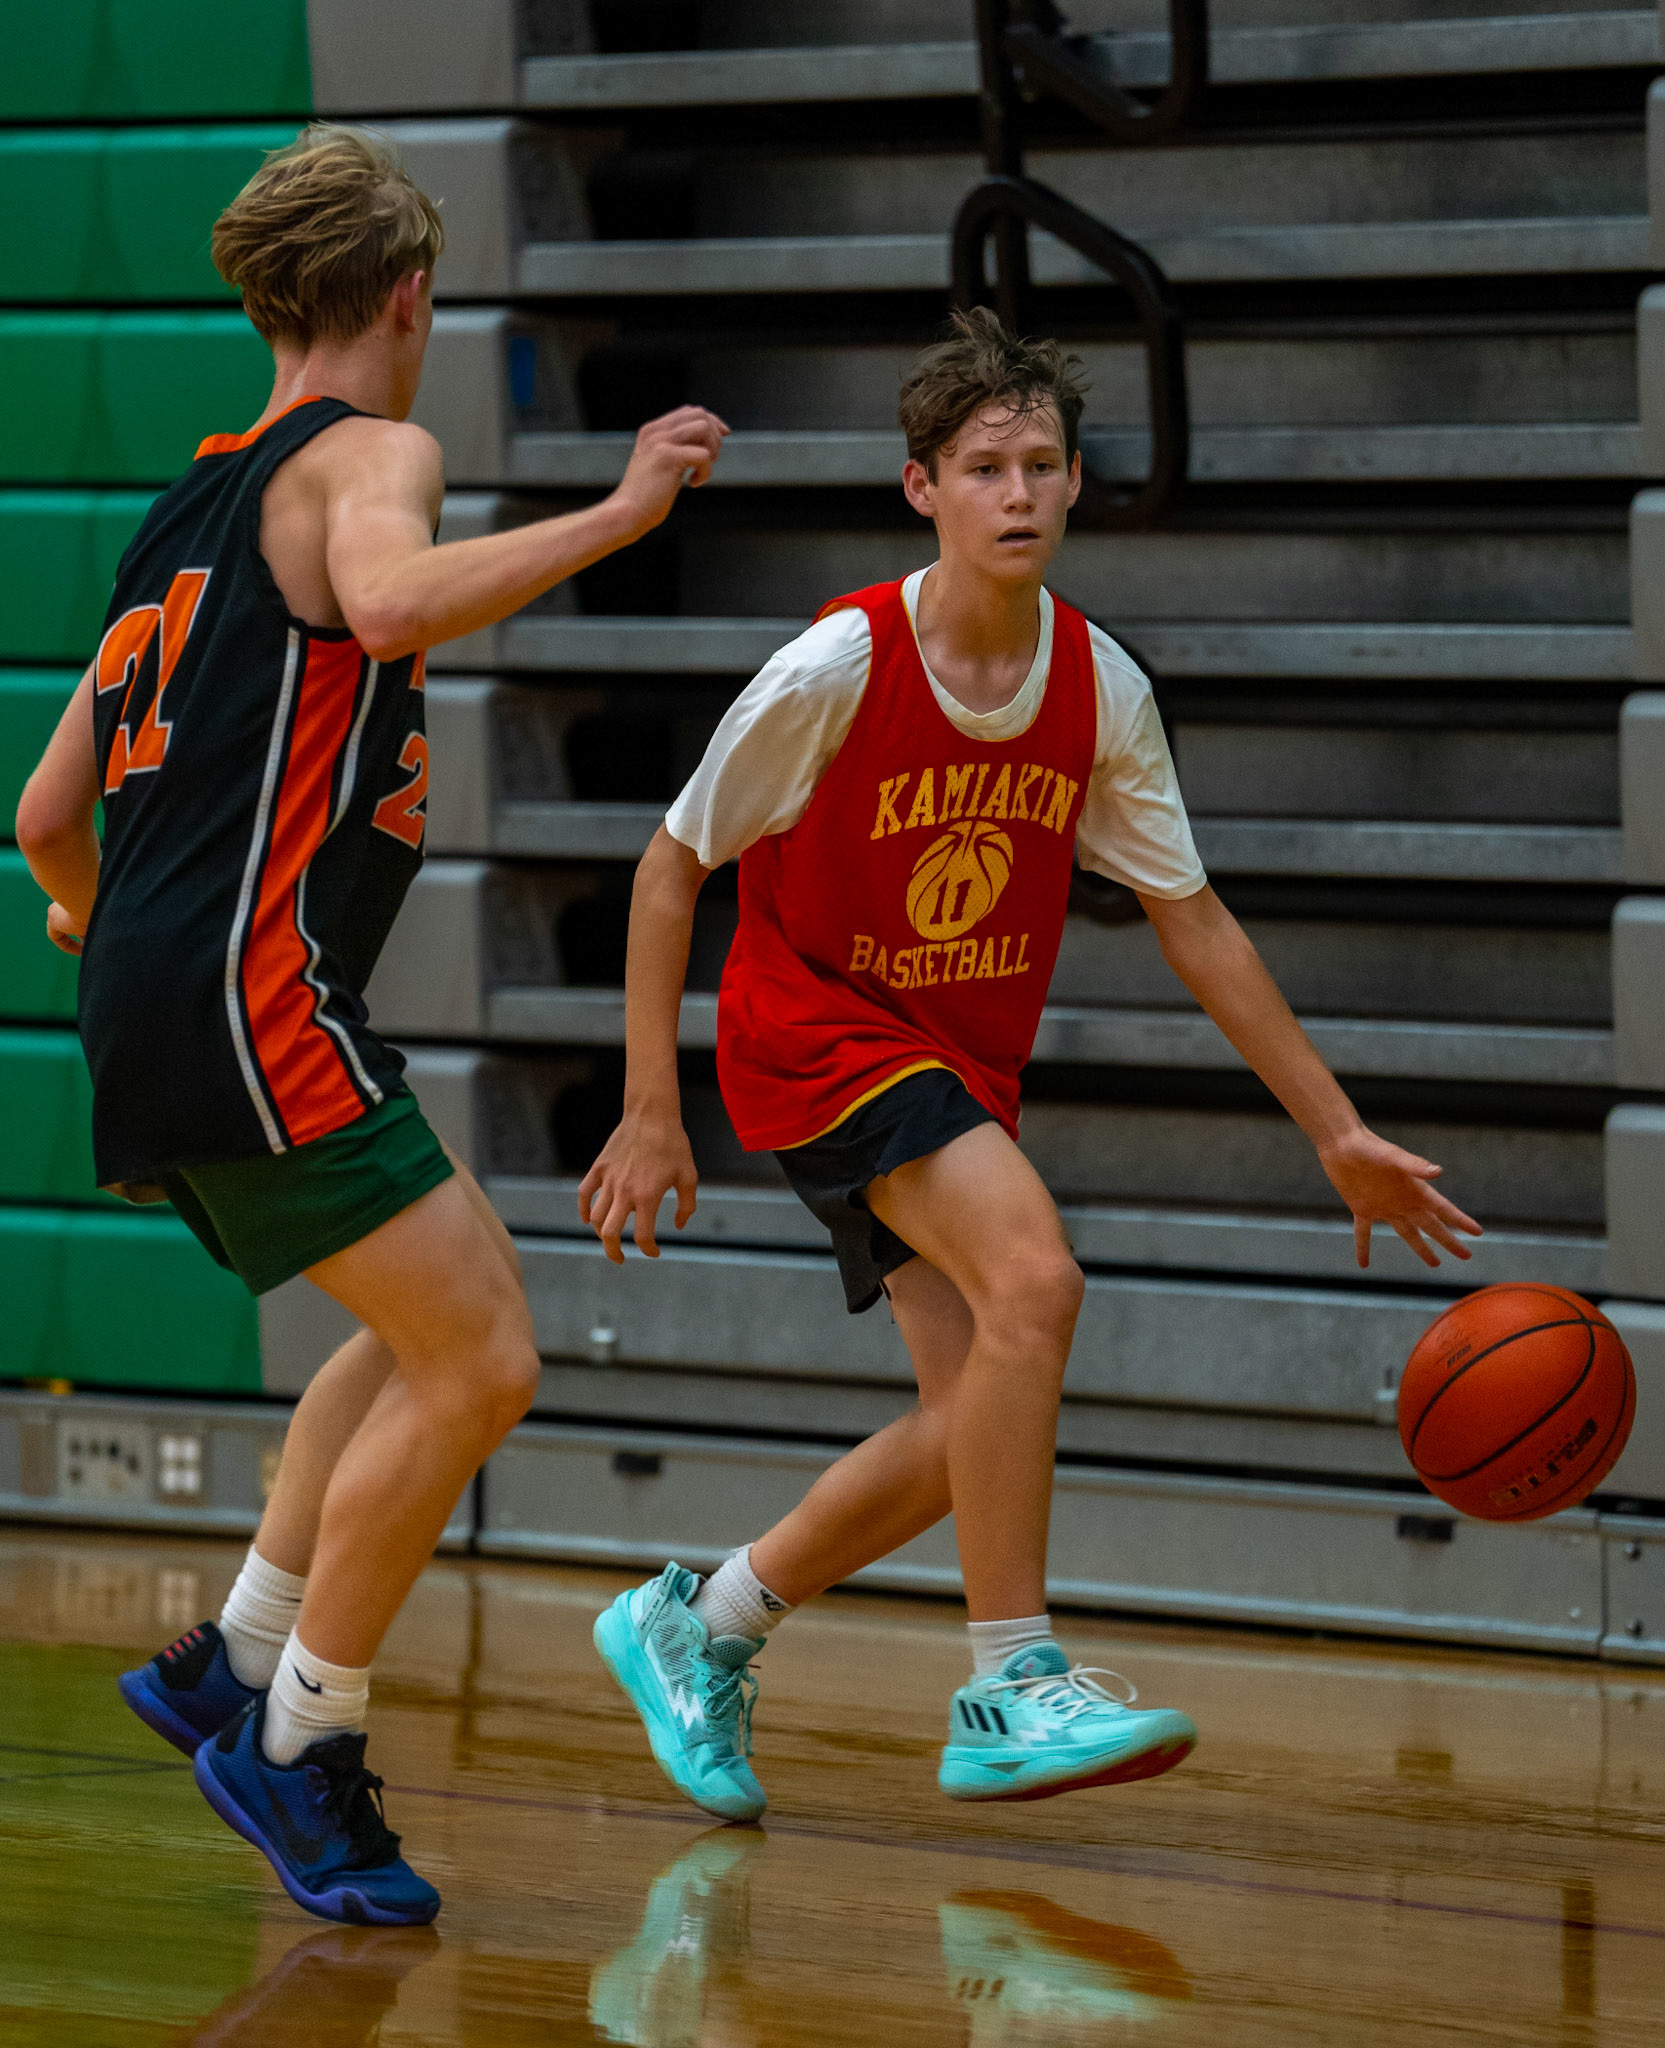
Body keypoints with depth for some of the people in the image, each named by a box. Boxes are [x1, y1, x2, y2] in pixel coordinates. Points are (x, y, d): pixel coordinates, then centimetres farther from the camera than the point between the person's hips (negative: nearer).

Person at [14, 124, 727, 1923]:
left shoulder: (189, 509, 22)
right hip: (249, 1002, -10)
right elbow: (392, 603, -30)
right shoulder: (365, 453, -3)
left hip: (153, 995, 10)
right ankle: (299, 1749, -3)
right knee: (478, 1366, -9)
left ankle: (235, 1667, 19)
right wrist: (616, 517, -24)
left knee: (444, 1331, 20)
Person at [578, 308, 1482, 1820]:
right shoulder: (840, 667, -20)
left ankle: (700, 1627, 22)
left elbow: (1192, 920, 3)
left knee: (982, 1427, 1)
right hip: (813, 1027, -6)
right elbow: (673, 867, -11)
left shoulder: (1100, 688, -6)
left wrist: (1340, 1134, 2)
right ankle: (1011, 1689, -21)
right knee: (1034, 1277, -27)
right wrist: (652, 1114, -13)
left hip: (964, 1063, 6)